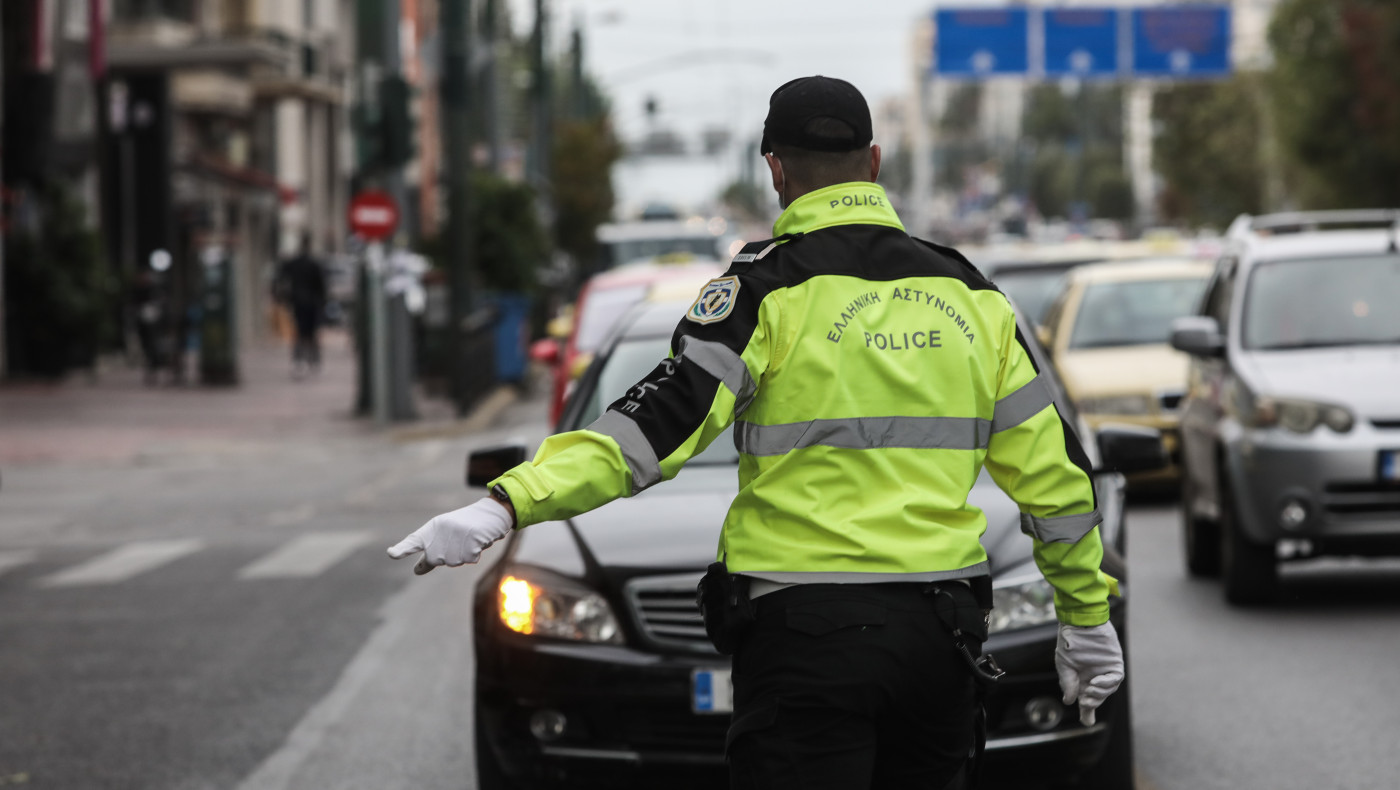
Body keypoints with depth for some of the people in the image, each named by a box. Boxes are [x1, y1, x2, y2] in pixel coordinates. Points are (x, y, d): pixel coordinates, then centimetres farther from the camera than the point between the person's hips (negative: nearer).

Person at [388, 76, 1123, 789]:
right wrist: (1088, 615, 23)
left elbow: (664, 421, -19)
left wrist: (507, 505, -24)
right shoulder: (968, 295, 10)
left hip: (808, 635, -5)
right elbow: (1051, 469, 12)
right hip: (941, 633, 5)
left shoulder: (768, 287, -6)